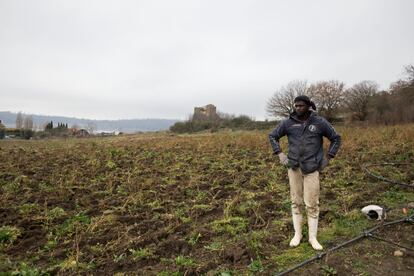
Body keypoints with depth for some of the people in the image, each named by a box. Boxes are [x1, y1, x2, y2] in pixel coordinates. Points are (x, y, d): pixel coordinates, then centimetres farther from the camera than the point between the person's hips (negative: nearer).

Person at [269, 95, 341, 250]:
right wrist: (280, 154, 1)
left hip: (312, 168, -1)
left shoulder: (320, 122, -5)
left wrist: (328, 158, 0)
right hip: (294, 167, 2)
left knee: (312, 204, 1)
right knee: (296, 202, 9)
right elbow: (273, 136, 11)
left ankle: (313, 237, 17)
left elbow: (336, 138, 7)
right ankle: (297, 234, 24)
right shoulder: (288, 122, -1)